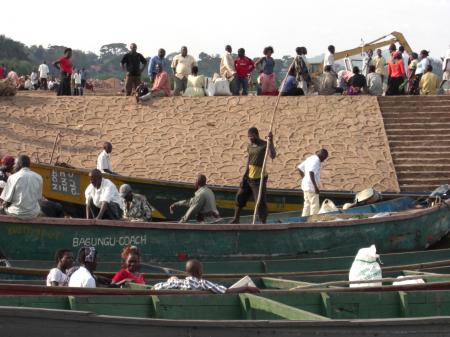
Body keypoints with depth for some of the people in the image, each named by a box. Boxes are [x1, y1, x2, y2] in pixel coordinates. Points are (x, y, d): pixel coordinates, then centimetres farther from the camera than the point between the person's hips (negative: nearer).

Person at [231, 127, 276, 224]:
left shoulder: (264, 145, -11)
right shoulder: (250, 146, 9)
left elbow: (273, 156, -27)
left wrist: (270, 142, -35)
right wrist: (245, 175, 9)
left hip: (259, 178, -7)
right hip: (249, 176, 7)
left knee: (260, 201, -10)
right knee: (240, 197, 14)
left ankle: (263, 223, -3)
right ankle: (236, 219, 28)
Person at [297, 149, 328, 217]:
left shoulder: (309, 158, 13)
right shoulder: (316, 160, -15)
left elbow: (299, 168, 19)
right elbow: (311, 173, -27)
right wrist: (316, 187, -25)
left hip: (305, 186, 9)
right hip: (311, 187, -9)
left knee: (307, 206, 14)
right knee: (315, 206, -4)